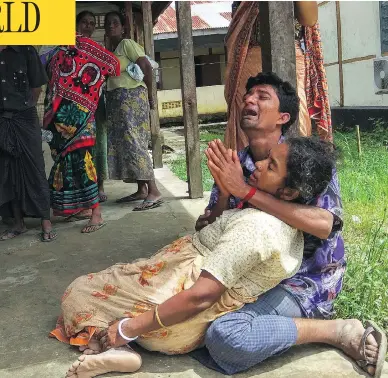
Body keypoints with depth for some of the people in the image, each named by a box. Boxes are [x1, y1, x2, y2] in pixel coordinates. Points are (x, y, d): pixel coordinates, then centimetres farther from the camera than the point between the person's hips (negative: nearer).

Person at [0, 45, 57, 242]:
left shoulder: (25, 51, -2)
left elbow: (36, 87, 3)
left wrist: (25, 107, 5)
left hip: (24, 119, -2)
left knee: (34, 169, 0)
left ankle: (46, 223, 6)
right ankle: (18, 223, 19)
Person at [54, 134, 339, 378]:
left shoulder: (255, 225, -30)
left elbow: (199, 296, -31)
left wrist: (128, 328, -24)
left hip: (183, 315, -10)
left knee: (80, 291, 3)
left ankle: (114, 350, -12)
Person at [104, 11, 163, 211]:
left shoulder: (127, 44, -7)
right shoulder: (110, 50, 19)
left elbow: (146, 66, -15)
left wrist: (149, 95, -9)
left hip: (131, 98, -9)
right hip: (116, 100, 9)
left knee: (133, 143, -15)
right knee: (123, 143, 7)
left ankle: (154, 192, -15)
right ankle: (142, 190, 12)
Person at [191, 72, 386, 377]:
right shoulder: (234, 165, 3)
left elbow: (323, 224, -29)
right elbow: (210, 227, 4)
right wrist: (224, 191, -18)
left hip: (306, 278, -6)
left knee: (226, 336, -28)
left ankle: (343, 332, -10)